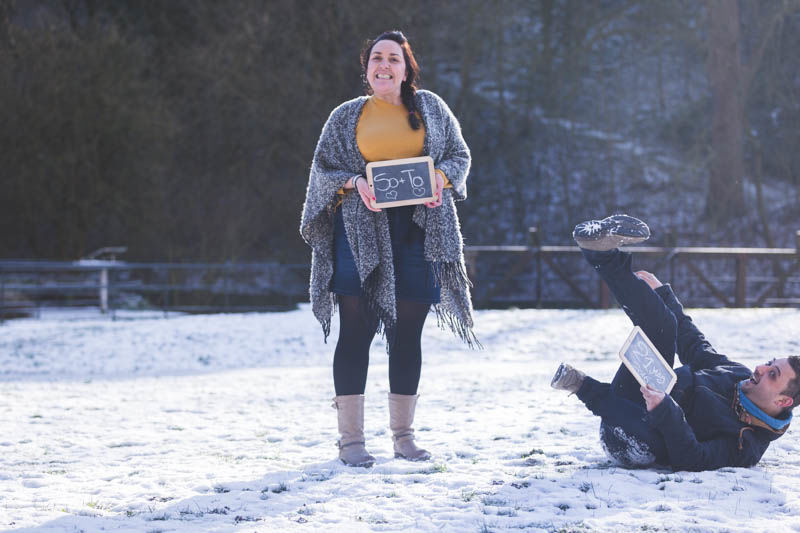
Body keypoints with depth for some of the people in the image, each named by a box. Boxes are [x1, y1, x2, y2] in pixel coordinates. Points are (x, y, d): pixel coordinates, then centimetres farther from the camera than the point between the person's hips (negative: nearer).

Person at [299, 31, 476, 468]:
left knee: (407, 334, 5)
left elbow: (459, 155, 15)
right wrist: (354, 183, -12)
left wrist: (440, 177, -7)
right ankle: (350, 438, -3)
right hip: (361, 230, -1)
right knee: (356, 331, -6)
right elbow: (323, 170, 8)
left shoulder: (430, 108, 12)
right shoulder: (346, 116, 9)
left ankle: (402, 434, 14)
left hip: (417, 229, 2)